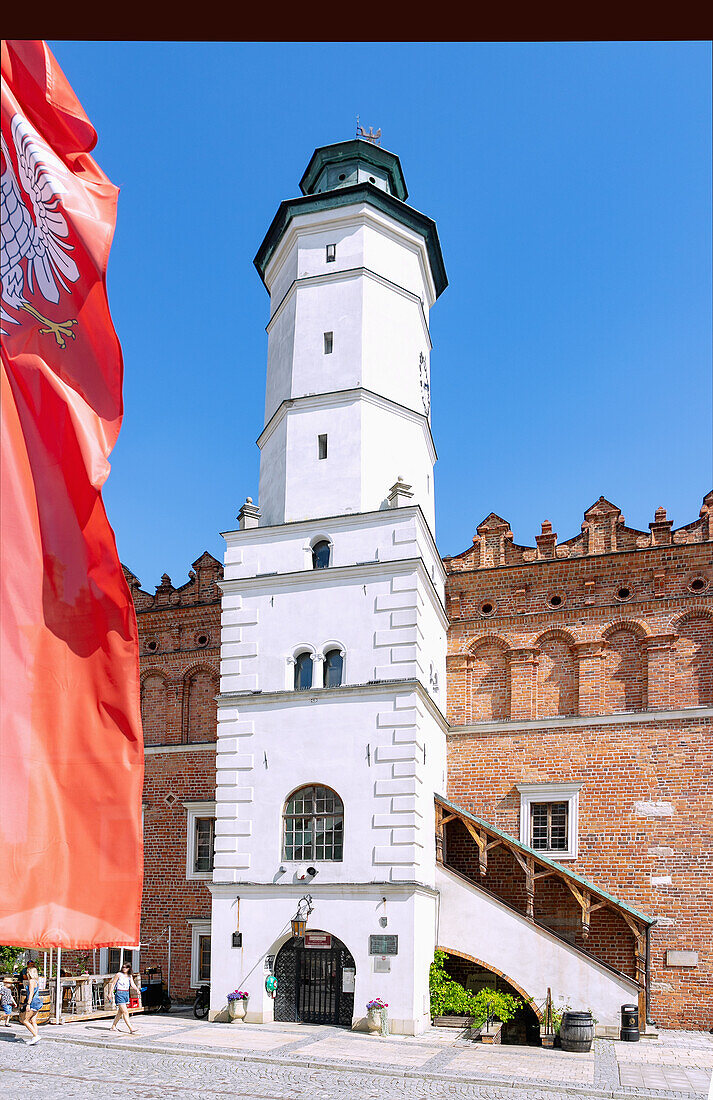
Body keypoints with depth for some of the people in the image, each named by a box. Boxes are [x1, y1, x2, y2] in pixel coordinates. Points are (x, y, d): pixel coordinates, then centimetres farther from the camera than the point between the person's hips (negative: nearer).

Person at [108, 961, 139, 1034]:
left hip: (126, 994, 7)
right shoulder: (118, 974, -5)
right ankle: (131, 1028, -15)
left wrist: (137, 989, -19)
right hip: (119, 994, -7)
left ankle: (113, 1026, 27)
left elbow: (132, 984, -1)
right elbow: (112, 984, -4)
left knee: (120, 1012, 13)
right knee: (125, 1012, -11)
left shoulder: (130, 976, 10)